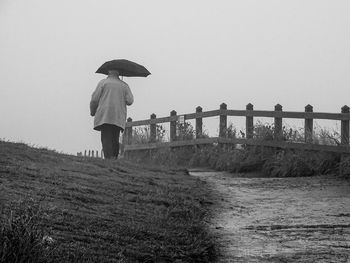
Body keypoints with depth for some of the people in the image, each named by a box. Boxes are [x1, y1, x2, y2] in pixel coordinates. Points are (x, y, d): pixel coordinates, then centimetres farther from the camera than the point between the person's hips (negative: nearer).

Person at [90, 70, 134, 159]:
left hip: (105, 115, -3)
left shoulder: (103, 82, 5)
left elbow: (95, 99, 1)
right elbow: (130, 101, 3)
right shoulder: (124, 85, 13)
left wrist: (92, 111, 16)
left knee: (106, 139, -10)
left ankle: (109, 158, -24)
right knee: (115, 139, 8)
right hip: (118, 118, 3)